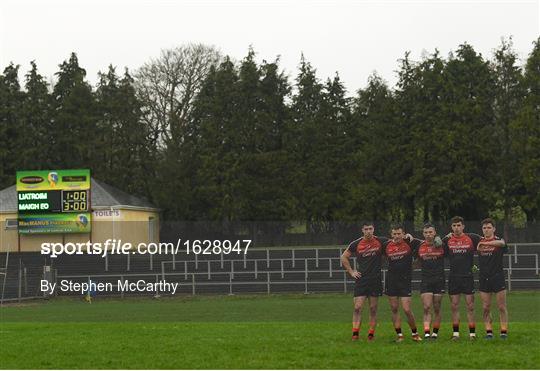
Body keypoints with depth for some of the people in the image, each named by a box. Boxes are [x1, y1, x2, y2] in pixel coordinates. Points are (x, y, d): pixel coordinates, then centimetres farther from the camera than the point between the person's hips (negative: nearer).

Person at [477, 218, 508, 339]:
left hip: (498, 278, -3)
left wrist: (485, 243, -39)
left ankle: (504, 331, 6)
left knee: (502, 307, -1)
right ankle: (488, 331, 8)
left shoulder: (498, 240, -3)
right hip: (484, 278, 3)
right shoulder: (479, 241, 8)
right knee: (486, 308, 2)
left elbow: (501, 243, -27)